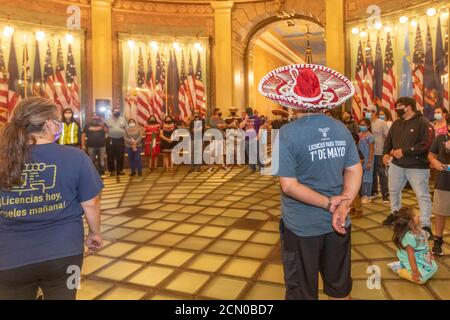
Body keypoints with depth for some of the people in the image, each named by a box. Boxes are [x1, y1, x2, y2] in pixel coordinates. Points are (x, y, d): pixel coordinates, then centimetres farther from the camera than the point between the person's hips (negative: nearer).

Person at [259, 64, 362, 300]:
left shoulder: (287, 134, -16)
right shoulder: (341, 129, -1)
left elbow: (289, 186, -20)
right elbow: (355, 170, -1)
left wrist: (329, 203, -15)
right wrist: (343, 205, -12)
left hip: (302, 227, -4)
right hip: (338, 224, 5)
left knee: (303, 292, 15)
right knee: (340, 288, 23)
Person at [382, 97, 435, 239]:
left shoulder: (423, 123, -13)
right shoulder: (396, 123, 9)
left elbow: (426, 144, -22)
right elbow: (388, 140, 15)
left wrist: (404, 151, -23)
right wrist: (386, 153, -4)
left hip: (417, 166, -6)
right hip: (396, 164, 7)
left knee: (423, 195, -2)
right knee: (393, 190, 19)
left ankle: (426, 225, 4)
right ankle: (395, 213, 39)